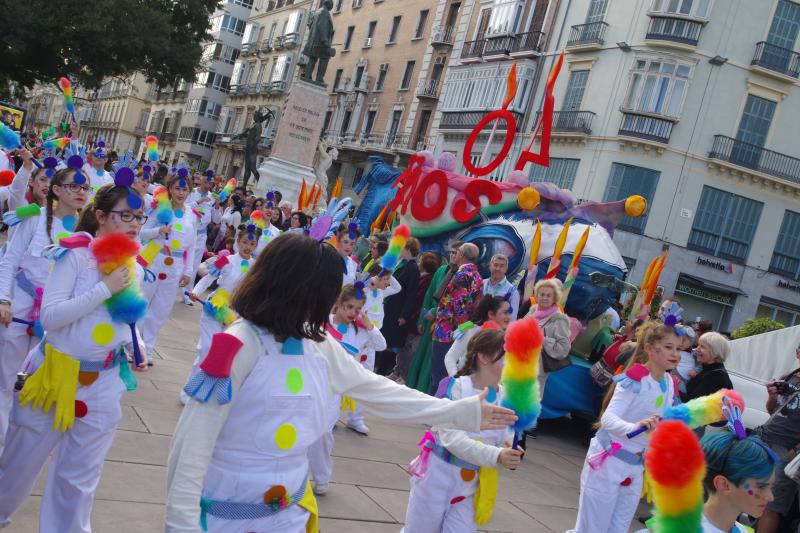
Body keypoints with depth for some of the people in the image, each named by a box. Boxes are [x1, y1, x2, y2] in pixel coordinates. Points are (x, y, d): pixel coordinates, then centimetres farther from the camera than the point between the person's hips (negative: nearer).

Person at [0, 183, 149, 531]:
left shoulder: (133, 267, 3)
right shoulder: (76, 254, -14)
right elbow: (49, 316, -21)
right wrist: (104, 289, -23)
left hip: (102, 384, 4)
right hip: (57, 375, -4)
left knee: (80, 477, 13)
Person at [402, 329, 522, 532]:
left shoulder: (505, 399, -4)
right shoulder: (456, 388, -18)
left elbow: (507, 441, -1)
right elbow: (453, 439, -28)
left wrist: (511, 453, -26)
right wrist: (496, 456, -39)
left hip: (470, 486, 4)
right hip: (437, 478, -4)